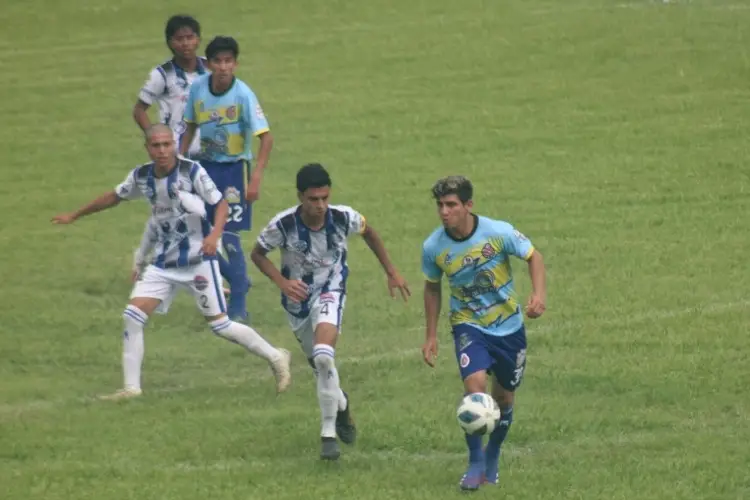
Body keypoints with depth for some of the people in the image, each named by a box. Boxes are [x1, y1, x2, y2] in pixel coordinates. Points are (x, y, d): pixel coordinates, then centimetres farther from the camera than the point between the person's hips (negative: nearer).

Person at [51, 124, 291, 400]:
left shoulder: (192, 171, -15)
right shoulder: (141, 176, 0)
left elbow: (220, 204, -13)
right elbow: (114, 197, 17)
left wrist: (214, 235, -31)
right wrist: (75, 216, 24)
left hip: (198, 260, -5)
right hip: (163, 261, 5)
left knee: (219, 324, -4)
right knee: (133, 315, -7)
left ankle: (275, 358, 15)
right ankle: (131, 387, 1)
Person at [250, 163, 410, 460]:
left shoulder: (343, 218, -20)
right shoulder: (284, 225, -23)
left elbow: (368, 233, 3)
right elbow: (257, 254, -6)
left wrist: (391, 272, 8)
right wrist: (282, 282, -22)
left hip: (330, 294, -2)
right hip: (297, 298, 2)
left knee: (323, 356, -26)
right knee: (318, 364, 15)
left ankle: (329, 434, -17)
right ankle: (340, 404, 50)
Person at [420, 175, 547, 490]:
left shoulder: (498, 232, -19)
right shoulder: (433, 248, -13)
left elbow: (532, 256, -4)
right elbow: (432, 287, 5)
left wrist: (539, 293, -22)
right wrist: (431, 336, 5)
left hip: (508, 326, 1)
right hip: (469, 326, -1)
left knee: (504, 398, 11)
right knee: (475, 385, -24)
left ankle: (492, 458, 38)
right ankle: (476, 465, -10)